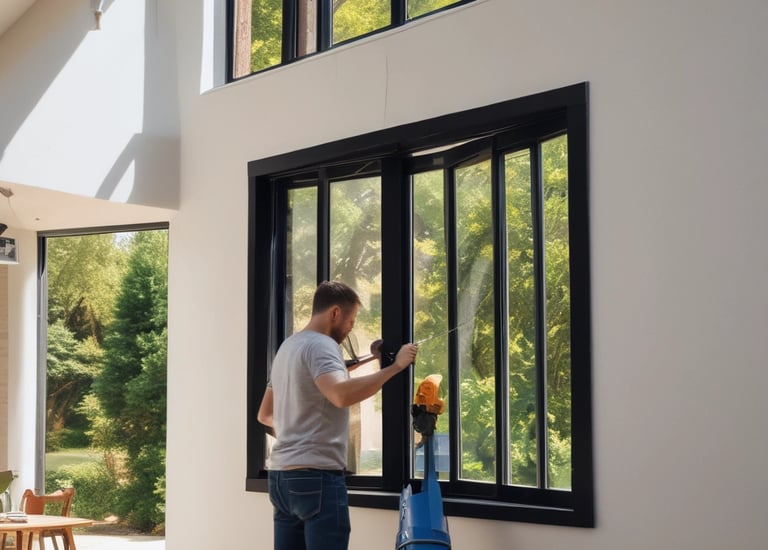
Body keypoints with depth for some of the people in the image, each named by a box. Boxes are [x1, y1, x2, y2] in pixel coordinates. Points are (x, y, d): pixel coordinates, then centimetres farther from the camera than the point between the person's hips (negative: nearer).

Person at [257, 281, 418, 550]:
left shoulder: (287, 346, 18)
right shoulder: (321, 345, -11)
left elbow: (265, 414, 26)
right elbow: (342, 395, -30)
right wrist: (395, 366, -24)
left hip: (282, 474, 9)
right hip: (316, 475, -9)